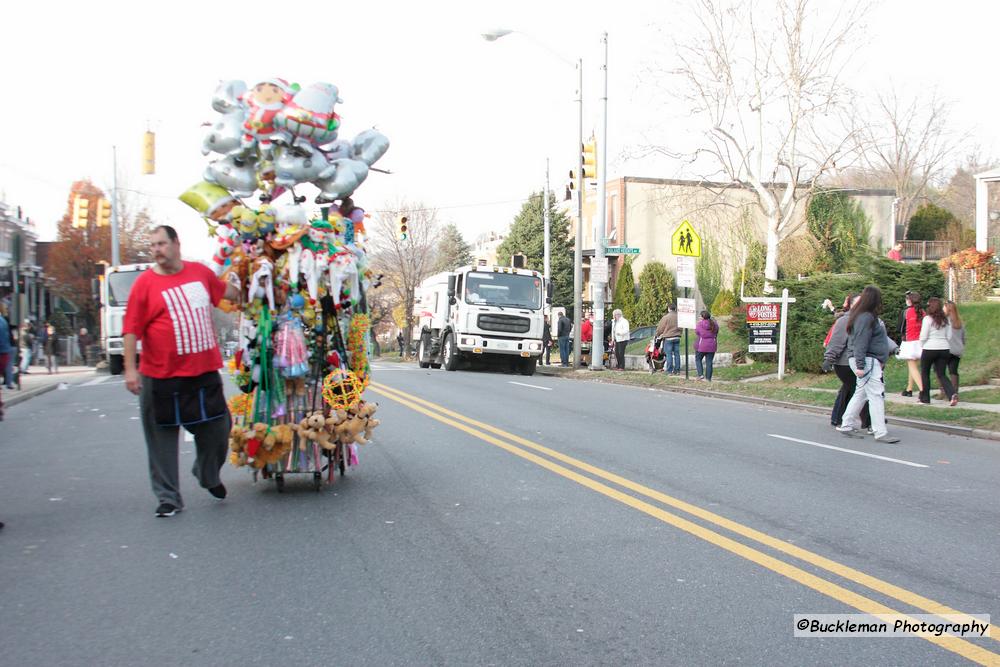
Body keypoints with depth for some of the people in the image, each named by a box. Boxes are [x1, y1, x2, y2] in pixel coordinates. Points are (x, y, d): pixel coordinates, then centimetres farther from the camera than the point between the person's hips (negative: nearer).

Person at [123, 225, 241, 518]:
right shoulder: (145, 283, -6)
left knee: (217, 429, 11)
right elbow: (132, 330, -8)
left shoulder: (200, 272, 6)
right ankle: (169, 498, 17)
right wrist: (130, 368, -14)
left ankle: (208, 475, 39)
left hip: (205, 372, 4)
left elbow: (225, 291, 27)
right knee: (163, 439, 4)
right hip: (161, 376, -3)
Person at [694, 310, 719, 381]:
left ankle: (700, 374, 1)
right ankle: (708, 378, 7)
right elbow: (716, 333, 11)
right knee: (709, 362, 7)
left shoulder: (700, 324, -13)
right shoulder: (715, 324, 2)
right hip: (712, 346, 3)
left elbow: (697, 332, 0)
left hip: (701, 346, -3)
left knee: (698, 359, 15)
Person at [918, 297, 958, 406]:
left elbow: (923, 336, -10)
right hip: (944, 348, 5)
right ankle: (952, 394, -16)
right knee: (941, 374, 7)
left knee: (925, 373, 12)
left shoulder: (928, 319, -10)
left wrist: (922, 346, 7)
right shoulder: (945, 319, 5)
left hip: (930, 349, -5)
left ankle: (925, 398, 17)